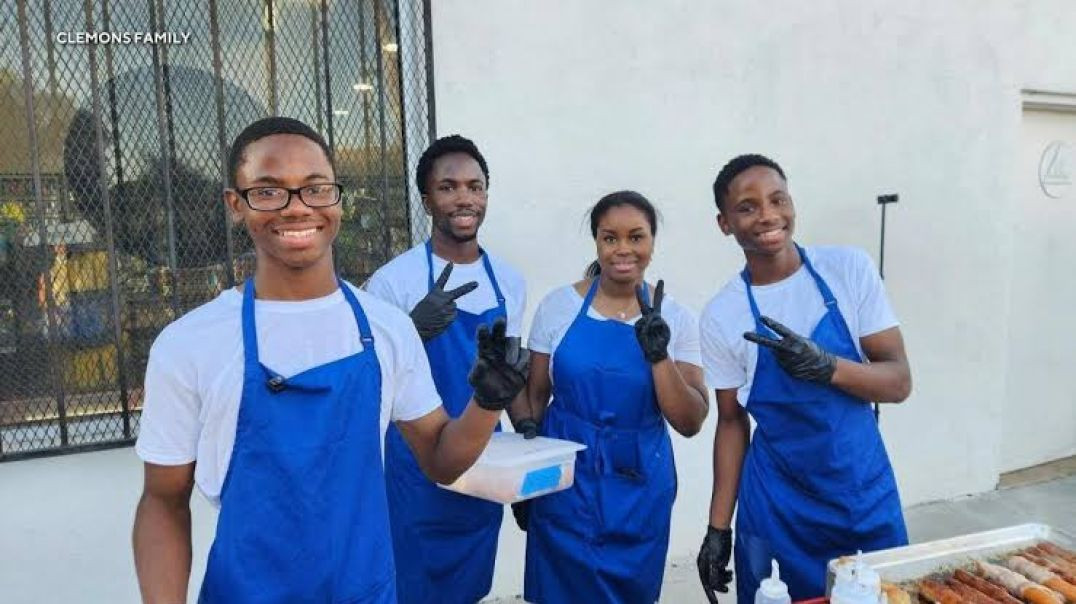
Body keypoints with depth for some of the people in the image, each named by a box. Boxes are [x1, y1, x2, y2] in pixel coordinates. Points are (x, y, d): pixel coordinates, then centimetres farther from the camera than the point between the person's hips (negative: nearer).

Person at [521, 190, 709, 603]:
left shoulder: (676, 318, -4)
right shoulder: (558, 306, -4)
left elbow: (690, 423, -7)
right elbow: (536, 395, 4)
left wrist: (658, 355, -20)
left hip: (639, 492, 1)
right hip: (565, 483, 0)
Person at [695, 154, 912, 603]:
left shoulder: (850, 269, -7)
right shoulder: (720, 317, -8)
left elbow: (899, 382, -7)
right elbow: (732, 422, 0)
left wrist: (825, 366, -26)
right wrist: (718, 527, 0)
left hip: (867, 498, 1)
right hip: (777, 509, -1)